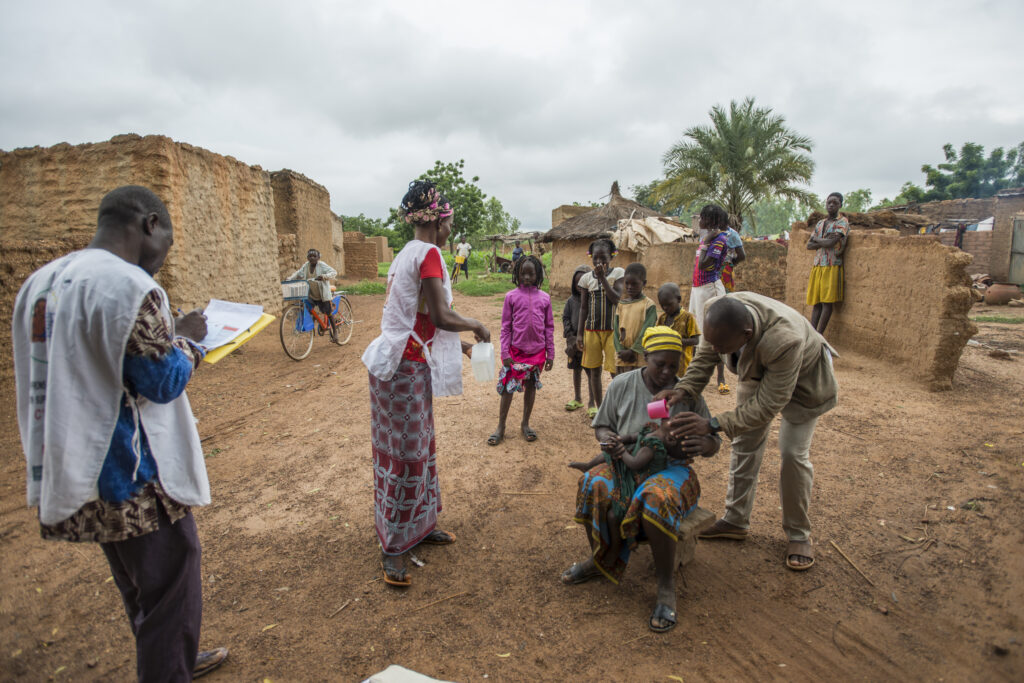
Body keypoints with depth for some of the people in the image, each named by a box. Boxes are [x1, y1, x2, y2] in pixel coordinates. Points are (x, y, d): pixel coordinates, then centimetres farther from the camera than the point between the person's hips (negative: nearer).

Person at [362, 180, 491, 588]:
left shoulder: (406, 254, 15)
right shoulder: (428, 254, -14)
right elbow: (440, 317, -21)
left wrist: (456, 341, 22)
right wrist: (475, 326, -4)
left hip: (402, 359, 10)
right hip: (408, 367, -10)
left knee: (419, 447, 17)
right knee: (406, 454, -1)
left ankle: (419, 526, 32)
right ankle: (393, 548, 11)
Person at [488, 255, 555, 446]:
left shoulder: (544, 298, 4)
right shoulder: (511, 296, -1)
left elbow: (549, 327, 7)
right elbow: (505, 327, -1)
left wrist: (550, 354, 5)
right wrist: (505, 353, -6)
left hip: (537, 351, 2)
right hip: (516, 350, -2)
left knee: (531, 386, 11)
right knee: (508, 387, 2)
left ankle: (525, 424, 26)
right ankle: (501, 427, 14)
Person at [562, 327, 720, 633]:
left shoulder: (687, 393, -2)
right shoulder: (622, 385, 0)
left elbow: (713, 443, 2)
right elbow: (601, 425, 9)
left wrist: (704, 444, -24)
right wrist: (607, 438, -16)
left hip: (671, 470, -2)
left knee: (656, 501, -37)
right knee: (594, 487, -30)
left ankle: (666, 584, -15)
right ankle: (599, 560, -1)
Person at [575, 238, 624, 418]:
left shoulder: (618, 273, -2)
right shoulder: (586, 278, 5)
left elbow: (617, 299, -15)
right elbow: (583, 307, 8)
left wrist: (602, 277, -18)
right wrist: (580, 334, 4)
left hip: (612, 329, -3)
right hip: (592, 329, 3)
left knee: (615, 370, -6)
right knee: (594, 370, 10)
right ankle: (598, 407, 24)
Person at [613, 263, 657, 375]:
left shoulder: (649, 305, -5)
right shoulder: (621, 305, 9)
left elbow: (646, 332, -11)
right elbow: (616, 329, 3)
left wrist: (631, 351, -15)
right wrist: (621, 350, -9)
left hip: (640, 358, -5)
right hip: (622, 358, 5)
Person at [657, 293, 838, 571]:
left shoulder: (785, 340, -47)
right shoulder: (717, 314, -32)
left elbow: (767, 405, -39)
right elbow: (704, 356, -14)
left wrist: (713, 424, -44)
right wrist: (684, 389, -31)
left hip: (802, 377, -5)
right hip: (757, 372, 6)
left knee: (793, 453, -7)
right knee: (745, 444, 9)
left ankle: (798, 534, 14)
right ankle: (735, 520, 23)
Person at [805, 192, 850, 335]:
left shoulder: (842, 221, 0)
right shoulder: (820, 223, 19)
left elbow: (831, 243, -14)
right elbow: (809, 245, 11)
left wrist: (816, 238, 3)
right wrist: (824, 241, -6)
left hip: (832, 267, -6)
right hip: (817, 266, 6)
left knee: (827, 302, -8)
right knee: (816, 302, 1)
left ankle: (819, 335, -9)